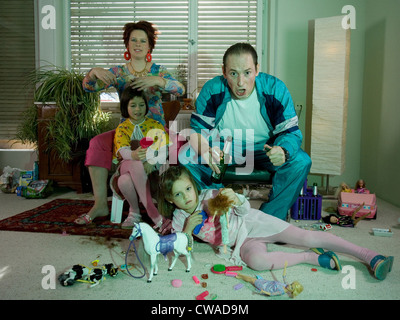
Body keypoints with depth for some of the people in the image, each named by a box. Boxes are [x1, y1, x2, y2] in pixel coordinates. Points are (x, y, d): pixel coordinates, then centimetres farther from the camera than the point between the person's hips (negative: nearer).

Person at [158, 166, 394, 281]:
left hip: (251, 222, -2)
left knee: (305, 236, -17)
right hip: (243, 241, 2)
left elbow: (245, 209, -8)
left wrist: (236, 200, -32)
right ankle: (313, 258, -17)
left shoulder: (209, 196, -10)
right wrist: (188, 230, -17)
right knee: (256, 261, -34)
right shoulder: (179, 219, 0)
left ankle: (371, 257, -11)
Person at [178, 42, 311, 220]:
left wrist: (283, 151, -42)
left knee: (301, 162, -26)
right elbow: (197, 129, -15)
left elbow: (291, 132, -16)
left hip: (263, 149, 0)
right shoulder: (212, 90, -18)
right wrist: (205, 152, -40)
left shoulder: (275, 90, -19)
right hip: (224, 147, 1)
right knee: (185, 156, -22)